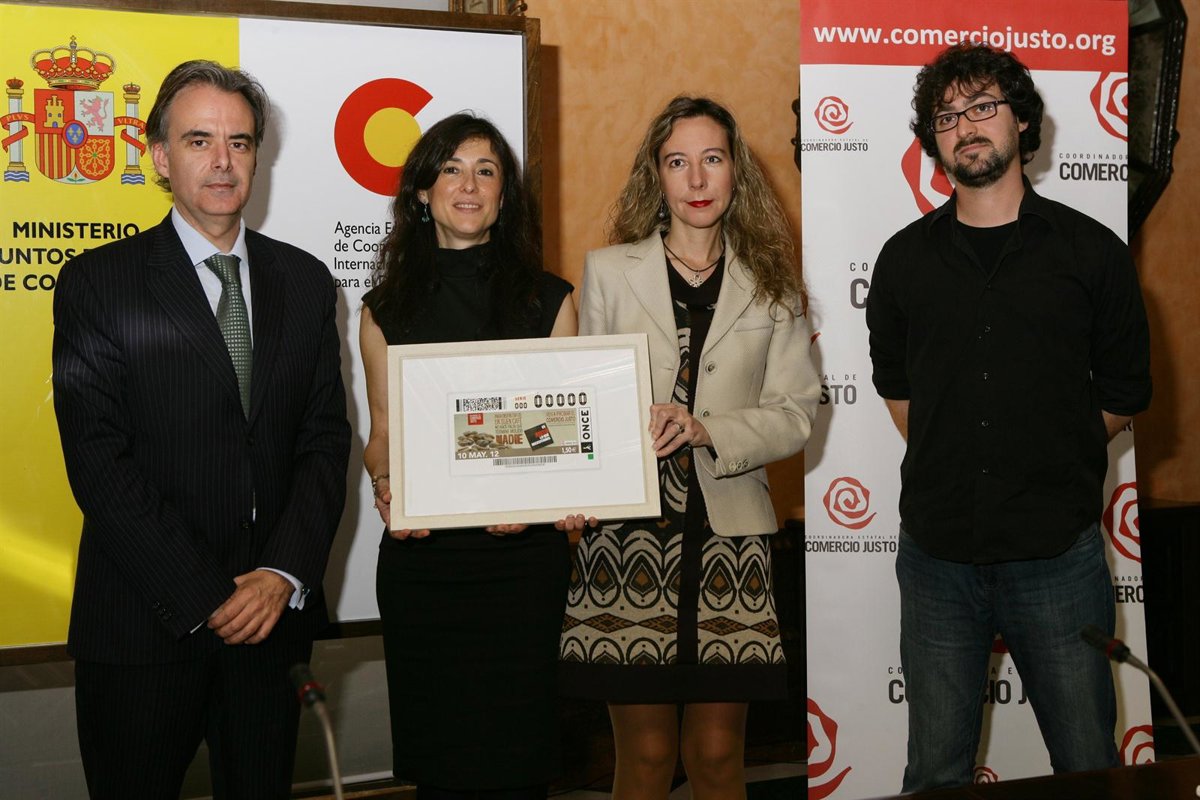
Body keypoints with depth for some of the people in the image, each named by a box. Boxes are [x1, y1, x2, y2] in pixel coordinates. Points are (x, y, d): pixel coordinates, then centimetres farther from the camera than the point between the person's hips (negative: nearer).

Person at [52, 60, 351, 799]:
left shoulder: (305, 282, 8)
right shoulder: (98, 284, -3)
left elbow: (326, 440, 4)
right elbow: (100, 465, -10)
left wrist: (285, 575, -10)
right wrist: (205, 599, -14)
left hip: (273, 613, 3)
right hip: (143, 625, -3)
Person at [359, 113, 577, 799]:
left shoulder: (548, 300, 7)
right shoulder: (387, 309, 9)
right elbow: (382, 432, 11)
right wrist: (385, 486, -11)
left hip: (522, 554, -1)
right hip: (419, 554, 1)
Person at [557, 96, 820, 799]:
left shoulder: (771, 283, 8)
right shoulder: (609, 271, 8)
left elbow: (797, 412, 3)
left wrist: (708, 429, -14)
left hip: (729, 536, 1)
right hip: (630, 530, -1)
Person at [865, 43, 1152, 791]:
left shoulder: (1092, 251, -1)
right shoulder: (906, 258, 5)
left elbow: (1123, 393, 7)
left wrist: (1049, 468, 9)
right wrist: (955, 467, 11)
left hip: (1059, 556, -1)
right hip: (938, 553, 2)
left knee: (1090, 769, 8)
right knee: (936, 774, 11)